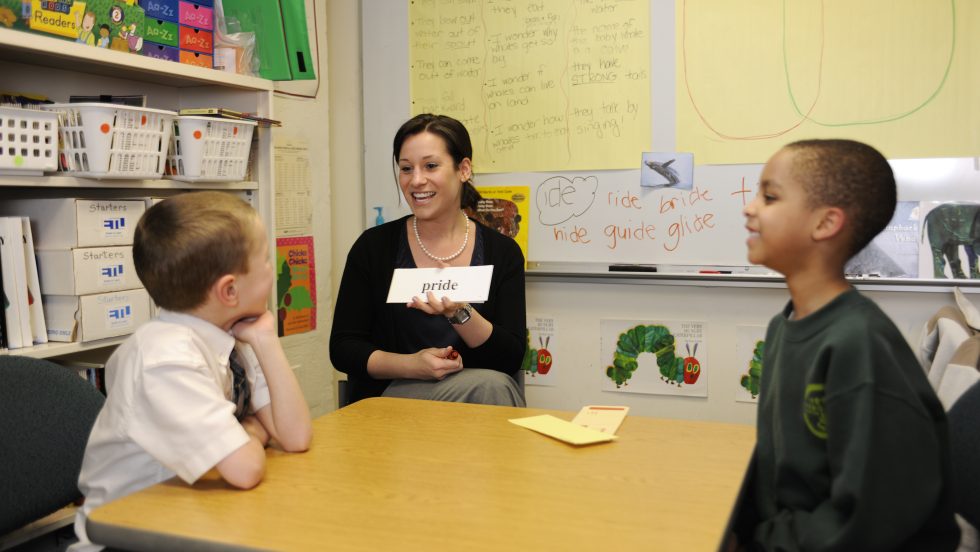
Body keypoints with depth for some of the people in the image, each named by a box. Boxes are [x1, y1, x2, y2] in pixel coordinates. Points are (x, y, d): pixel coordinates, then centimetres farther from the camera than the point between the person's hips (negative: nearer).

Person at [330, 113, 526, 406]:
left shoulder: (502, 251, 2)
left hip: (479, 393, 3)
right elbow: (342, 348, -1)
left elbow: (512, 358, -5)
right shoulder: (374, 246, 0)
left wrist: (460, 313, -24)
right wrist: (411, 365, -19)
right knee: (488, 384, -30)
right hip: (390, 398, -3)